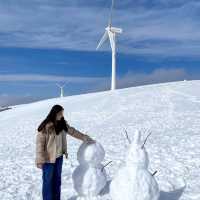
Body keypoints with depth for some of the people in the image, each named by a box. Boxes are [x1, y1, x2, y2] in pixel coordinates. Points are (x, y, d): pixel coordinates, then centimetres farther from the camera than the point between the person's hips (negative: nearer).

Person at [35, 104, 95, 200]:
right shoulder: (45, 127, -21)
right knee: (48, 181, 8)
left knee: (57, 179, 19)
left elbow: (73, 131, 13)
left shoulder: (62, 124, 1)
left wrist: (84, 137, 11)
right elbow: (40, 144, -18)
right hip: (48, 159, -7)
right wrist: (40, 161, -16)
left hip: (59, 157, 7)